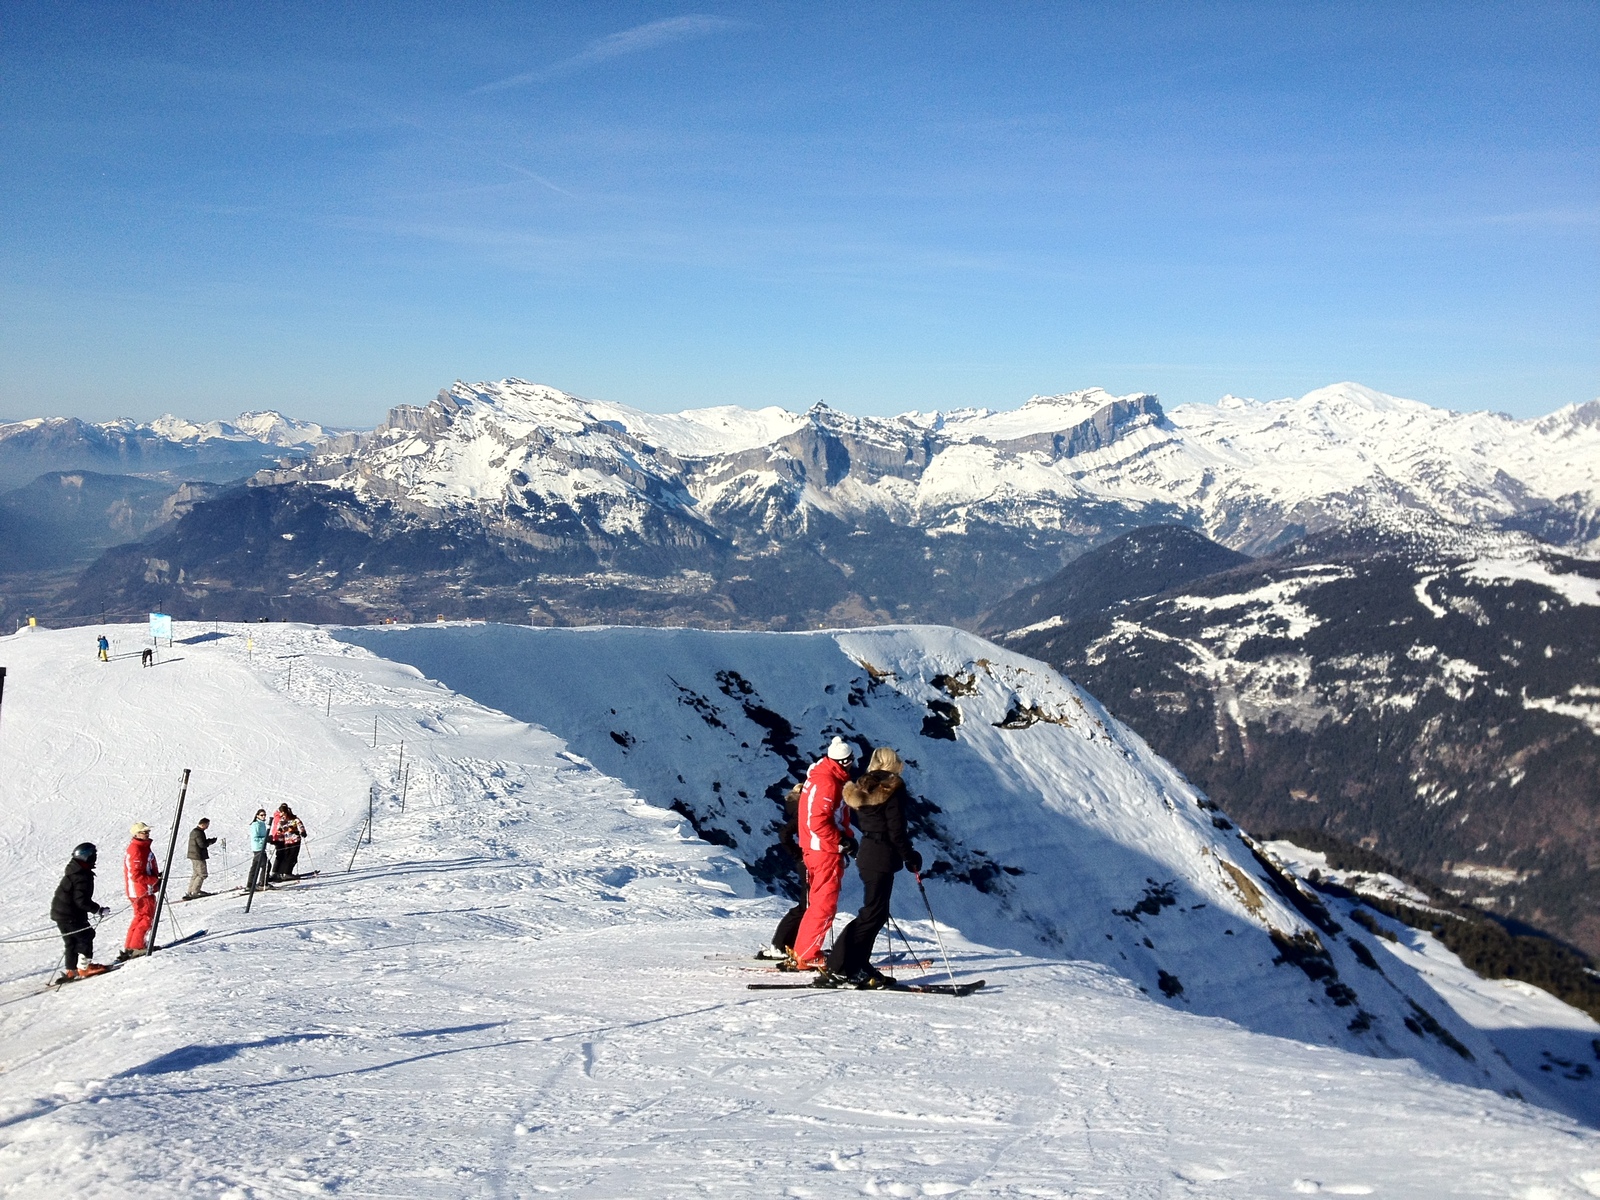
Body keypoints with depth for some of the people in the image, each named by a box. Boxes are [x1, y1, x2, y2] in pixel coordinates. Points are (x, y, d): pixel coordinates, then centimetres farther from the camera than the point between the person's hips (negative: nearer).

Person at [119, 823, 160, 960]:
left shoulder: (144, 847, 13)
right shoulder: (136, 851, -19)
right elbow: (136, 875, -24)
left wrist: (158, 875, 8)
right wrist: (156, 881, -18)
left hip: (146, 890, 10)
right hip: (141, 892, -10)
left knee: (140, 918, 16)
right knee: (147, 918, -4)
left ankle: (129, 948, 21)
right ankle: (136, 948, 0)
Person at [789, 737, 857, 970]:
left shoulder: (821, 776, 14)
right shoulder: (827, 782, -18)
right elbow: (817, 822, -24)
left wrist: (845, 839, 12)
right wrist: (843, 841, -17)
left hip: (816, 849, 10)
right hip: (826, 851, -10)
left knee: (819, 903, 16)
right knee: (825, 905, -6)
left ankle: (803, 952, 21)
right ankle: (807, 957, -4)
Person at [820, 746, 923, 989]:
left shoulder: (861, 789, 12)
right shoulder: (893, 789, -10)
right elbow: (896, 830, -14)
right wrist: (911, 857, -4)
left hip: (866, 853, 8)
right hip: (882, 857, -8)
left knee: (875, 912, 14)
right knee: (873, 913, -6)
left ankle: (858, 966, 13)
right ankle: (838, 968, -10)